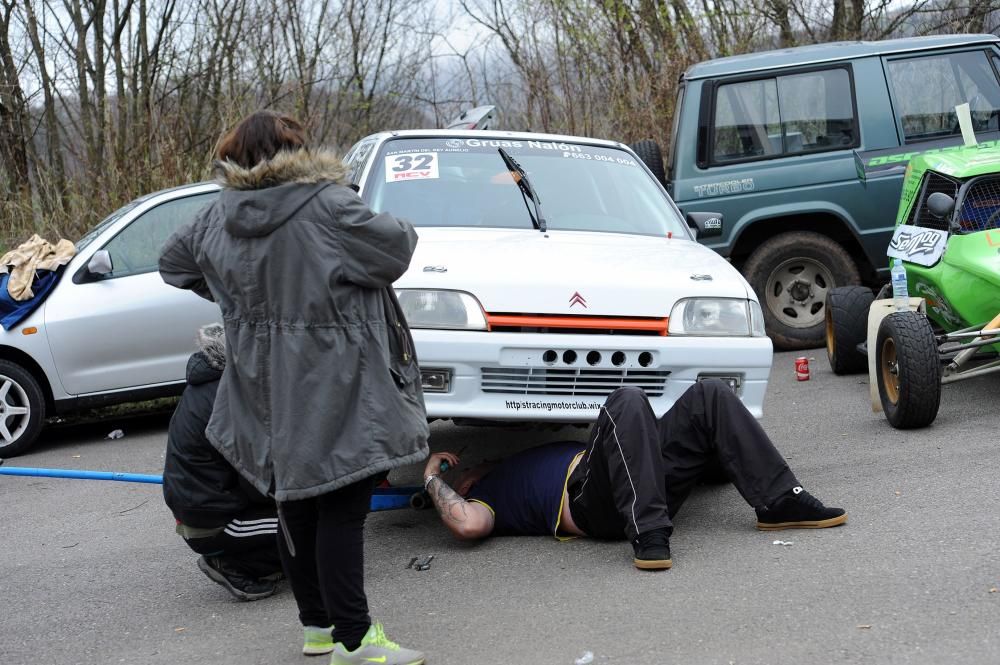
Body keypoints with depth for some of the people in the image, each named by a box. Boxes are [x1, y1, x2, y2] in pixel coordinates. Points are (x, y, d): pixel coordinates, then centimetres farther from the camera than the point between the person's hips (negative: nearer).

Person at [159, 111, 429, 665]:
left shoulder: (220, 215, 5)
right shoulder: (326, 205, -16)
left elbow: (173, 261, 20)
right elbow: (395, 248, -11)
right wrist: (401, 230, 11)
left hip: (269, 395, 7)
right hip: (332, 395, -7)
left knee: (297, 506, 16)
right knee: (341, 510, -4)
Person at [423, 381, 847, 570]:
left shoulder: (512, 468, 40)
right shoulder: (480, 500, 16)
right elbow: (468, 524, -9)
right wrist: (431, 478, 4)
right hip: (590, 500, -8)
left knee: (709, 396, -5)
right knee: (626, 403, -34)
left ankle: (781, 502, -14)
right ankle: (648, 536, -45)